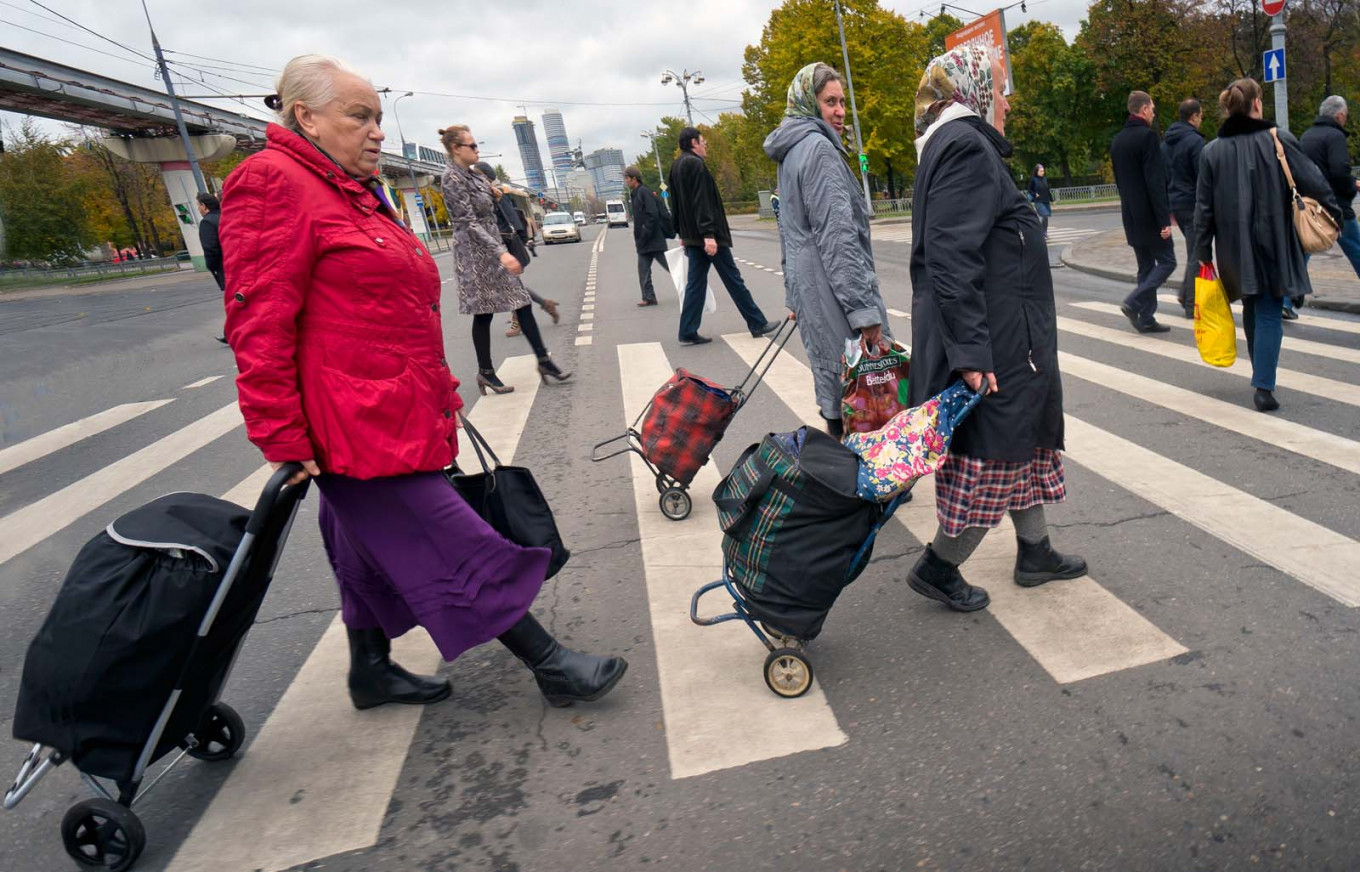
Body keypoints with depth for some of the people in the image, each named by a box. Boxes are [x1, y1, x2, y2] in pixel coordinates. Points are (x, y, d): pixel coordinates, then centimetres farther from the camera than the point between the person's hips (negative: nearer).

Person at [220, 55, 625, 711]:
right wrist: (283, 441, -22)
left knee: (375, 548, 20)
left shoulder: (360, 194, 18)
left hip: (402, 418, 10)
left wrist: (440, 394, 24)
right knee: (458, 551, -6)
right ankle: (553, 668, 4)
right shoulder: (272, 183, -12)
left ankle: (370, 674, 36)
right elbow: (259, 325, -19)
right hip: (361, 427, -10)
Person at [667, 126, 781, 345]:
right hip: (707, 235, -9)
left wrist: (683, 233, 24)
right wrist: (708, 233, -26)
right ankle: (757, 323, 9)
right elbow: (701, 202, -22)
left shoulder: (677, 166, 16)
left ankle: (688, 333, 5)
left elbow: (677, 202, 21)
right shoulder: (695, 164, -13)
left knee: (696, 282, 8)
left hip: (692, 236, 9)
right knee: (732, 278, -1)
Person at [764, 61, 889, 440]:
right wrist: (864, 309, -22)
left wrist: (794, 293, 27)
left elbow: (789, 229, 23)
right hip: (833, 288, -10)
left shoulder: (791, 151, 18)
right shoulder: (819, 147, -12)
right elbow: (837, 234, -20)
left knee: (833, 387, 15)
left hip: (806, 284, 10)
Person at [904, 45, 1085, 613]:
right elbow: (953, 259, -26)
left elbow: (946, 251, 20)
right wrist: (971, 352, -28)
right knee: (994, 456, 0)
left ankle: (1034, 553, 34)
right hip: (997, 342, -11)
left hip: (1009, 337, 11)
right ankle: (937, 568, 14)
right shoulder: (966, 147, -16)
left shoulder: (951, 146, 17)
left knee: (1026, 441, 20)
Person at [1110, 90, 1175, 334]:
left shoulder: (1118, 140, 11)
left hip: (1131, 216, 8)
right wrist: (1164, 219, -17)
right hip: (1149, 215, -8)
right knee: (1167, 261, 1)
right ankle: (1134, 303, -9)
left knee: (1146, 267, 12)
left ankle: (1146, 318, 11)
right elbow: (1155, 182, -18)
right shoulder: (1147, 136, -14)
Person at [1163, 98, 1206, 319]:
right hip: (1192, 204, -8)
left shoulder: (1166, 142, 11)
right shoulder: (1194, 140, -14)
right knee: (1196, 254, -1)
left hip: (1174, 202, 8)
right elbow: (1204, 177, -17)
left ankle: (1185, 293, 15)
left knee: (1194, 251, 19)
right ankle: (1192, 305, 2)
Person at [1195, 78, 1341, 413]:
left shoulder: (1212, 151, 1)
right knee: (1269, 313, 0)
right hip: (1272, 243, -3)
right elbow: (1313, 182, -6)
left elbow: (1204, 207, 1)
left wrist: (1203, 253, 6)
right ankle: (1263, 386, -8)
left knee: (1252, 309, 18)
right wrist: (1334, 211, 11)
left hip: (1235, 247, 3)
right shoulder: (1278, 140, -6)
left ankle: (1261, 375, 26)